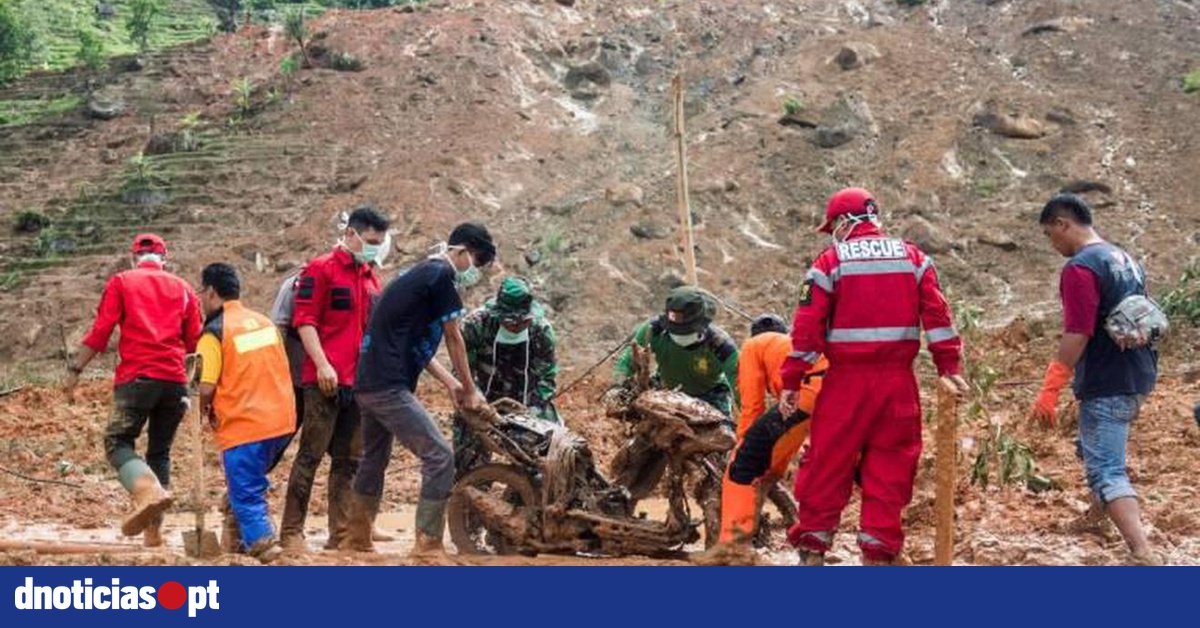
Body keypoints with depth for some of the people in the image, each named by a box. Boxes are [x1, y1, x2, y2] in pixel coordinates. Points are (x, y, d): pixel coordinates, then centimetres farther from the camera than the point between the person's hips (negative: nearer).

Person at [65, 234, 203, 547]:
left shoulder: (121, 282, 8)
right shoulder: (183, 288, 16)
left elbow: (100, 331, -1)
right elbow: (194, 342, 14)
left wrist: (75, 369, 3)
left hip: (136, 377, -3)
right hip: (175, 380, 3)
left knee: (118, 441, 0)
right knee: (159, 451, 12)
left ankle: (148, 491, -30)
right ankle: (154, 527, 8)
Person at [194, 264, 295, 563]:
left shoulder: (214, 332, -9)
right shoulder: (264, 321, 11)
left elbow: (207, 387, -15)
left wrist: (205, 411, 6)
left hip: (243, 426, -7)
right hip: (282, 420, 7)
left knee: (244, 492, 1)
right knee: (254, 480, 24)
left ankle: (261, 540, -12)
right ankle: (255, 538, 21)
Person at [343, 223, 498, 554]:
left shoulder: (419, 274, 19)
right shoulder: (440, 275, -10)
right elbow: (454, 338, -4)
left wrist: (450, 383, 17)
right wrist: (470, 389, 8)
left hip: (369, 383, 11)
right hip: (390, 387, -11)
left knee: (375, 458, 22)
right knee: (440, 455, -11)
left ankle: (357, 538, 33)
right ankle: (428, 544, -11)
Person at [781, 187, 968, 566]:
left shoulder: (830, 262, -2)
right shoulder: (912, 258, 8)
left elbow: (807, 327, -5)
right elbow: (937, 316, 1)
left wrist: (791, 383, -3)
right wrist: (949, 368, 4)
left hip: (847, 380, -2)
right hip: (898, 380, 2)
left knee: (828, 464, 6)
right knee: (889, 467, 8)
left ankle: (812, 548, 9)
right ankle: (879, 552, 8)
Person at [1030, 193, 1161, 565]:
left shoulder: (1080, 268, -16)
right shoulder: (1124, 259, 14)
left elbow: (1077, 335, -22)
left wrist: (1049, 390, -20)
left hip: (1107, 385, -10)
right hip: (1138, 377, 10)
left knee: (1105, 470, -11)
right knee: (1095, 449, 29)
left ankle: (1144, 555, -23)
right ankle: (1098, 514, 45)